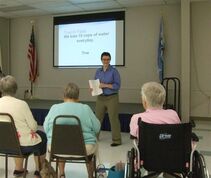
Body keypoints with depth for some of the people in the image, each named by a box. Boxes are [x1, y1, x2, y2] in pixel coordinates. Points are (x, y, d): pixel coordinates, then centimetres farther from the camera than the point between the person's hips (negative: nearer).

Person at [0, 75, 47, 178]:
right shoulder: (21, 104, -21)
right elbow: (33, 127, -15)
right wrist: (31, 129, 7)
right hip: (25, 145, -5)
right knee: (42, 136, 25)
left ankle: (18, 169, 38)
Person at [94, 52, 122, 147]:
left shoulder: (114, 71, -7)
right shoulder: (98, 71, 8)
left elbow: (117, 85, -11)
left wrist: (105, 85, -20)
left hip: (112, 98, -5)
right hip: (100, 98, 5)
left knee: (113, 118, -3)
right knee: (98, 117, 12)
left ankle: (116, 140, 6)